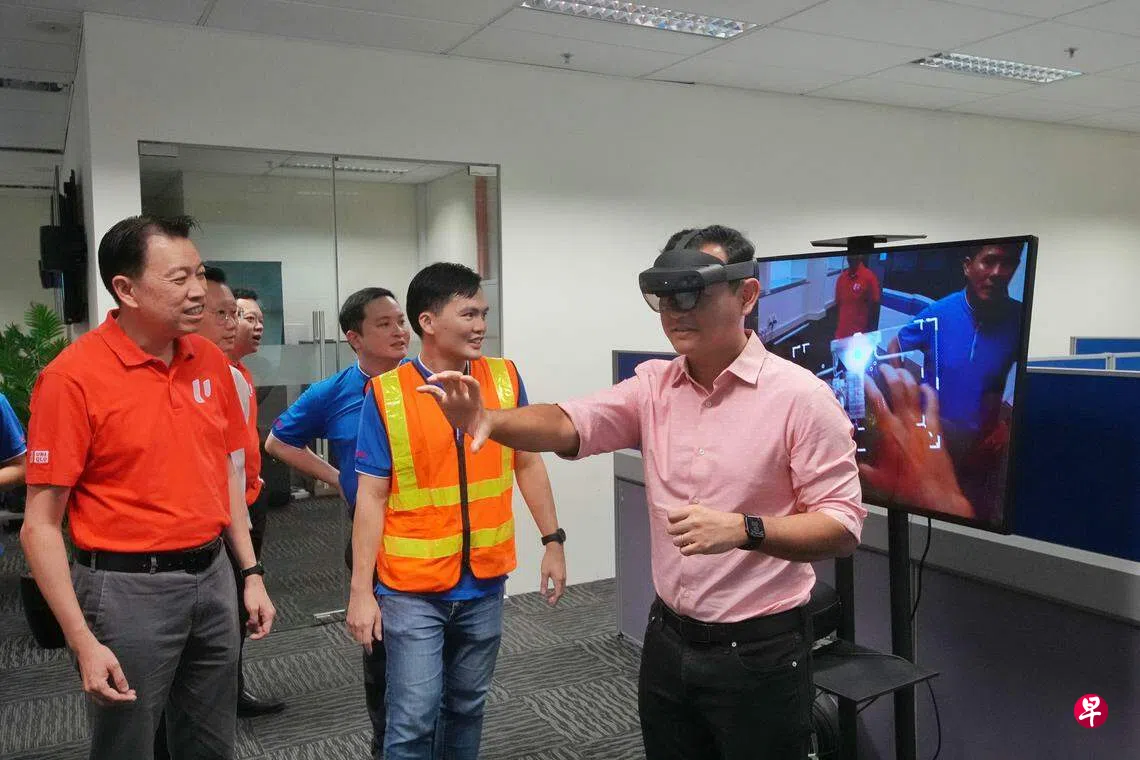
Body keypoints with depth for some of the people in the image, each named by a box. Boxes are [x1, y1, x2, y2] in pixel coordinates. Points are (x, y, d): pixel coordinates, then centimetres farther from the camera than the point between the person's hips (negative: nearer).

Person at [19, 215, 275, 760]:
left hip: (212, 578, 5)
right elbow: (40, 526, -13)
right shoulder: (73, 377, -14)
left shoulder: (211, 361, 3)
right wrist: (84, 642, -16)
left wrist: (251, 573, 11)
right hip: (129, 590, -5)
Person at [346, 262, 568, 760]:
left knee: (467, 705, 17)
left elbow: (528, 462, 9)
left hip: (485, 583, 3)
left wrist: (553, 541, 7)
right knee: (413, 720, 0)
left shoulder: (506, 378, -1)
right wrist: (361, 590, -7)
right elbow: (372, 497, -7)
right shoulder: (386, 394, -10)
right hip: (412, 589, -3)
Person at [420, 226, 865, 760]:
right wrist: (489, 420, -31)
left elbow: (843, 524, -15)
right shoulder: (653, 386, 0)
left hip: (759, 653, -4)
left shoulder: (800, 396, -14)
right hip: (667, 641, 5)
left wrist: (743, 529, -30)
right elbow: (568, 426, -11)